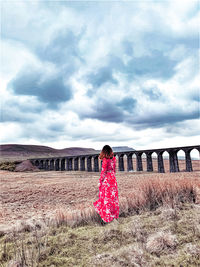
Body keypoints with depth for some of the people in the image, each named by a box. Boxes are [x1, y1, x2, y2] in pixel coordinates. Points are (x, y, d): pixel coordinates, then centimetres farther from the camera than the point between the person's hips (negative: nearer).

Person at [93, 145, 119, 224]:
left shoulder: (105, 160, -16)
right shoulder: (113, 159, 2)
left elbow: (103, 171, -14)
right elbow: (114, 170, 9)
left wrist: (100, 181, -7)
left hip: (106, 179, -6)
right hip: (113, 179, 6)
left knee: (106, 197, 3)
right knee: (113, 196, 14)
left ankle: (106, 218, 9)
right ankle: (114, 215, 25)